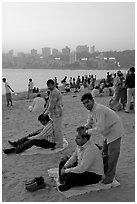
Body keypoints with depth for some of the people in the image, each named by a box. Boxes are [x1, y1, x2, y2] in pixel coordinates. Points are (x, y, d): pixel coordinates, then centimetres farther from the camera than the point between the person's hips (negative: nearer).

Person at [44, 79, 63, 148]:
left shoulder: (55, 92, -19)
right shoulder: (52, 92, 15)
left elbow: (52, 105, -21)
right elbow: (49, 103, 22)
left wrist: (46, 113, -15)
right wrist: (45, 111, 19)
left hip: (57, 113, -10)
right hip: (54, 113, 10)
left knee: (57, 129, -3)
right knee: (56, 129, 16)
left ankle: (59, 145, 5)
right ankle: (57, 143, 25)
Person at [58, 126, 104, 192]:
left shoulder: (90, 150, -33)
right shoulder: (80, 144, -7)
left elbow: (81, 169, -33)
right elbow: (74, 156, 9)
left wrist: (66, 171, -23)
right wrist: (65, 166, -6)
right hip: (82, 167, 9)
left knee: (70, 177, -31)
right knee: (63, 162, 9)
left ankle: (68, 185, 0)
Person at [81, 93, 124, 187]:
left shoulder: (99, 109, -31)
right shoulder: (91, 110, 1)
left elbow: (100, 129, -34)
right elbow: (89, 124, 12)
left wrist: (87, 132, -24)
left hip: (115, 131, -10)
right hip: (108, 132, 10)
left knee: (112, 155, -2)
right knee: (105, 153, 21)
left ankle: (109, 178, 9)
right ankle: (104, 171, 38)